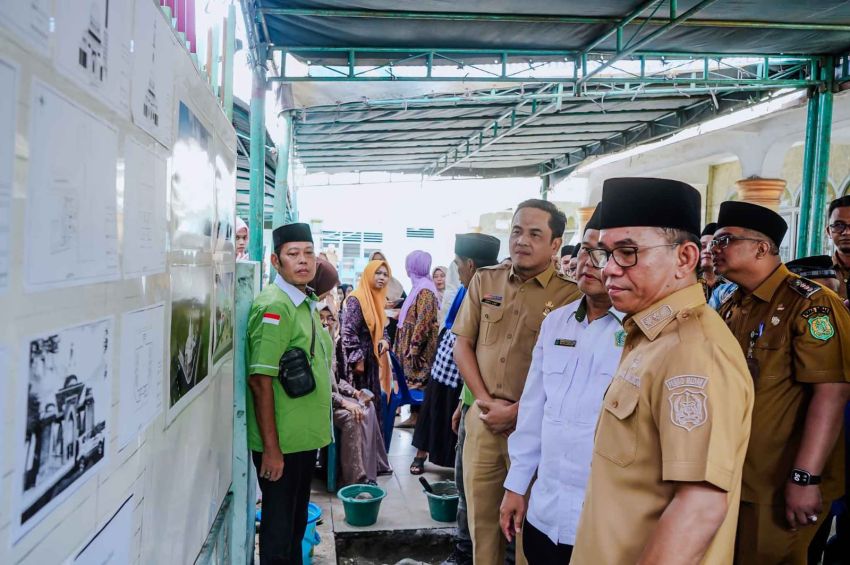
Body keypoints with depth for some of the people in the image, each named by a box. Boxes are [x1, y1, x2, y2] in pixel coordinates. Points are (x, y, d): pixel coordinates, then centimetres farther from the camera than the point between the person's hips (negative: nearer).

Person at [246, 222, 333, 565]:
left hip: (305, 438, 8)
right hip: (281, 443, -8)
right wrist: (271, 448, -22)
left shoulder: (306, 303, 9)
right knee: (279, 528, 7)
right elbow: (260, 381, -22)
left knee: (297, 522, 21)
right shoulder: (274, 306, -18)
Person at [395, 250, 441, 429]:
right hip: (412, 345, 9)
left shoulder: (424, 290, -16)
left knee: (418, 381, -4)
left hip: (419, 347, -9)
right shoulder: (419, 287, 14)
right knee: (413, 380, 11)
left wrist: (414, 348, -22)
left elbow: (423, 322, -22)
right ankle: (415, 415, 17)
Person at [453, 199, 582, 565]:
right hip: (483, 418, 4)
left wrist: (516, 412, -12)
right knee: (481, 517, 15)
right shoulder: (485, 281, 5)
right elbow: (463, 345, 7)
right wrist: (486, 400, -4)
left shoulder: (570, 296, -8)